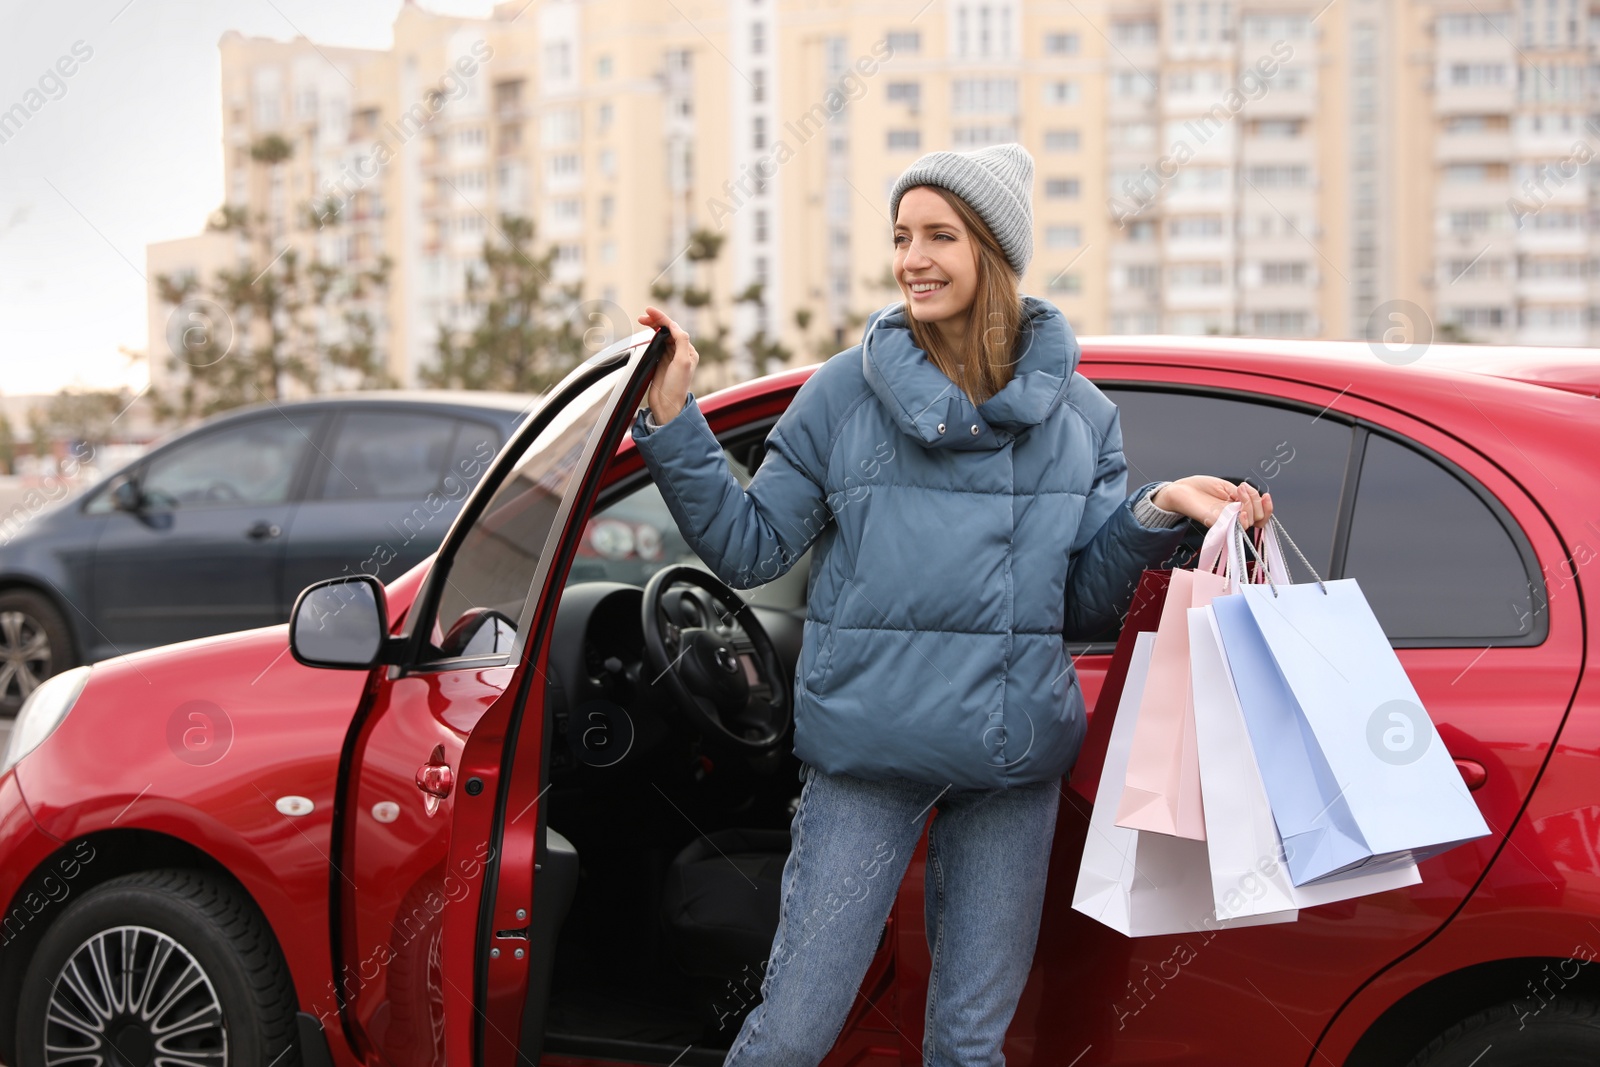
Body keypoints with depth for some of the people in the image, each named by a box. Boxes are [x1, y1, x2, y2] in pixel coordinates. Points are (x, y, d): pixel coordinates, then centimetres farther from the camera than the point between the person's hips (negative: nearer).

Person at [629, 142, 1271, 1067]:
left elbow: (1086, 607, 8)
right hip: (869, 746, -2)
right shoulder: (846, 393, 0)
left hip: (1016, 754, 2)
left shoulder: (1078, 412, 6)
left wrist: (1157, 514, -8)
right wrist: (674, 422, -9)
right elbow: (748, 548, 1)